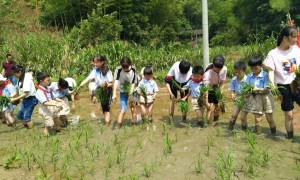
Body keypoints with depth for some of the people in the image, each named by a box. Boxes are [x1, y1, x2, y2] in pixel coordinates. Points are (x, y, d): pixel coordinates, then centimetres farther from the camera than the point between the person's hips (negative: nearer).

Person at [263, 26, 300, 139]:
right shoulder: (273, 54, -8)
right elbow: (271, 71, -11)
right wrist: (273, 85, -25)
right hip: (284, 87, -3)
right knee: (289, 114, 6)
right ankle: (290, 135, 24)